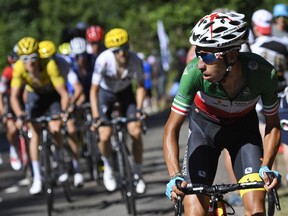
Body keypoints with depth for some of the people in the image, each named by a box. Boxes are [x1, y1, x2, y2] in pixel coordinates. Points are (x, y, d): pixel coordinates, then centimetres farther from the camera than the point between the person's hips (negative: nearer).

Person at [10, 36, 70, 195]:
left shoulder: (49, 65, -38)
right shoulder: (19, 68, -31)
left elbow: (63, 93, -36)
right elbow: (14, 96, -31)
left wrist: (63, 111, -52)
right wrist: (19, 116, -46)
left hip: (53, 94, -2)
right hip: (34, 95, 2)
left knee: (55, 129, -18)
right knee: (34, 132, -9)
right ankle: (37, 178, -6)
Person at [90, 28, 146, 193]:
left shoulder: (135, 60, -28)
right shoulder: (103, 60, -34)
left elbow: (140, 86, -12)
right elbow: (94, 90, -28)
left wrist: (139, 109, -23)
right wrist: (96, 117, -34)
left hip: (125, 92, 1)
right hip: (106, 92, -1)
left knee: (136, 131, -14)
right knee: (105, 135, -14)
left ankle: (138, 174, 4)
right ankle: (108, 169, 15)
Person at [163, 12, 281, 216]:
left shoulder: (263, 72, -32)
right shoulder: (195, 72, -34)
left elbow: (272, 124, -15)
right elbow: (172, 128, -29)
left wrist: (266, 167, -29)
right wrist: (175, 176, -42)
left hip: (244, 128, 1)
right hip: (204, 126, -1)